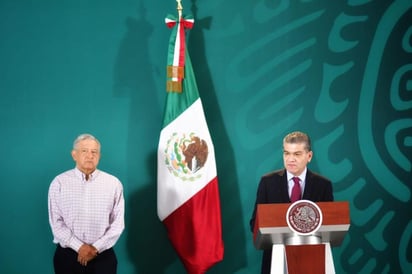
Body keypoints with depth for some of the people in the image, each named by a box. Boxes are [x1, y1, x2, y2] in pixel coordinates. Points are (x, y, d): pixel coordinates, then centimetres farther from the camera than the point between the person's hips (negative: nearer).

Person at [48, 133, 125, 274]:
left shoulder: (114, 183, 1)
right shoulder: (59, 183, 0)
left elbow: (118, 223, -1)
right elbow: (56, 222, -3)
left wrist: (96, 248, -10)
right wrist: (79, 247, -12)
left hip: (102, 254, 0)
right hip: (67, 254, 0)